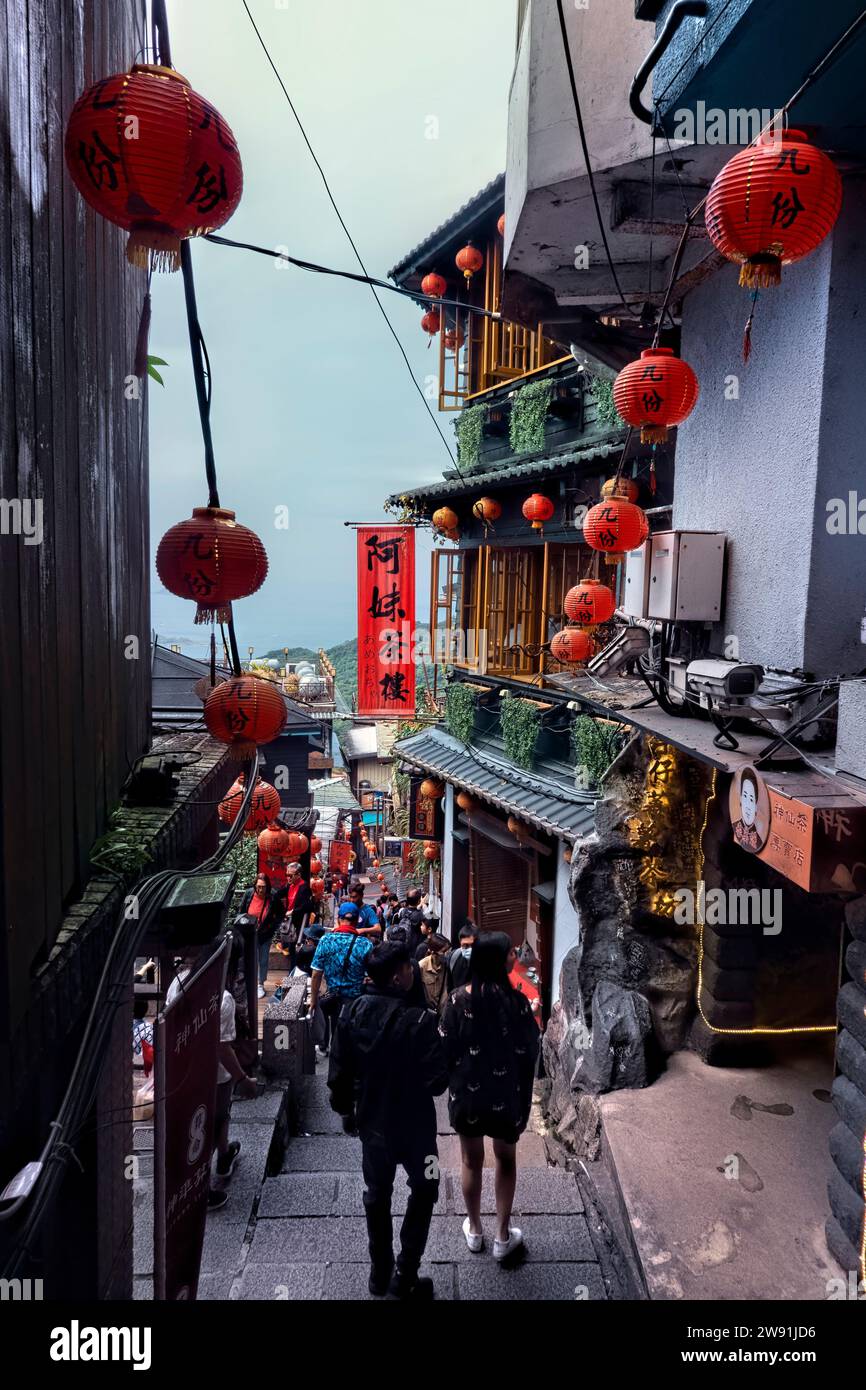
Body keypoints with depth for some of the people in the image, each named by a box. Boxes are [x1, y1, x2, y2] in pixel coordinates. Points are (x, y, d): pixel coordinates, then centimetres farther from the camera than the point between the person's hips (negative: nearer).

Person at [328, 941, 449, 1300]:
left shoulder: (352, 1013, -12)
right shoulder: (418, 1021, -27)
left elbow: (339, 1072, -3)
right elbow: (437, 1081, -22)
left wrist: (345, 1110, 13)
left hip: (371, 1121, 5)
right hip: (413, 1124, -4)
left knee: (377, 1193, 22)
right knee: (423, 1191, 18)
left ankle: (379, 1274, 35)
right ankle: (404, 1277, 20)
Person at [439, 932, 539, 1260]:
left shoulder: (458, 999, -15)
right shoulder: (515, 1001, -20)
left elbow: (445, 1047, -9)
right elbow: (529, 1050, -13)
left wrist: (453, 1081, 8)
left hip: (467, 1092, 2)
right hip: (506, 1094, -1)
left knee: (472, 1161, 21)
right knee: (505, 1160, 20)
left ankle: (474, 1231, 37)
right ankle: (503, 1237, 29)